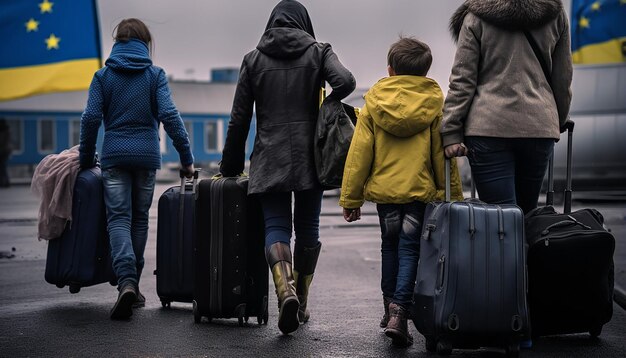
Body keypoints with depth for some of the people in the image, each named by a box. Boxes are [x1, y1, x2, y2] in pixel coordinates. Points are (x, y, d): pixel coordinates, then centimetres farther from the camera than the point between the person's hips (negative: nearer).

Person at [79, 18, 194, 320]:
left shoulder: (103, 75, 3)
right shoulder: (155, 75, 1)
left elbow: (91, 118, -3)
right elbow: (169, 115, -8)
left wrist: (86, 158, 7)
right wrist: (186, 157, -6)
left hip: (114, 156, -1)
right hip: (147, 155, 1)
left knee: (118, 219, -3)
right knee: (139, 219, 13)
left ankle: (126, 281, -25)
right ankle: (133, 285, 18)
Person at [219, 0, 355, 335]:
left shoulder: (254, 58, 7)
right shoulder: (318, 51, 4)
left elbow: (238, 119, 6)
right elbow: (345, 82, -16)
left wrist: (230, 167, 13)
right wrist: (323, 110, 3)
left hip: (269, 159, 0)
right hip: (310, 156, 0)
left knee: (275, 225, -1)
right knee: (307, 226, 12)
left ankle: (285, 289, -27)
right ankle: (301, 301, 19)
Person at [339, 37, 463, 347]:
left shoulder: (374, 101, 0)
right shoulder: (435, 103, -2)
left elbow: (359, 152, 0)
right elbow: (443, 155, -1)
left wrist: (351, 197, 5)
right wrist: (453, 197, 6)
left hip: (383, 189, 2)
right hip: (421, 191, -2)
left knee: (390, 246, 19)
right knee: (409, 249, 2)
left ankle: (390, 308, 28)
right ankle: (399, 313, -13)